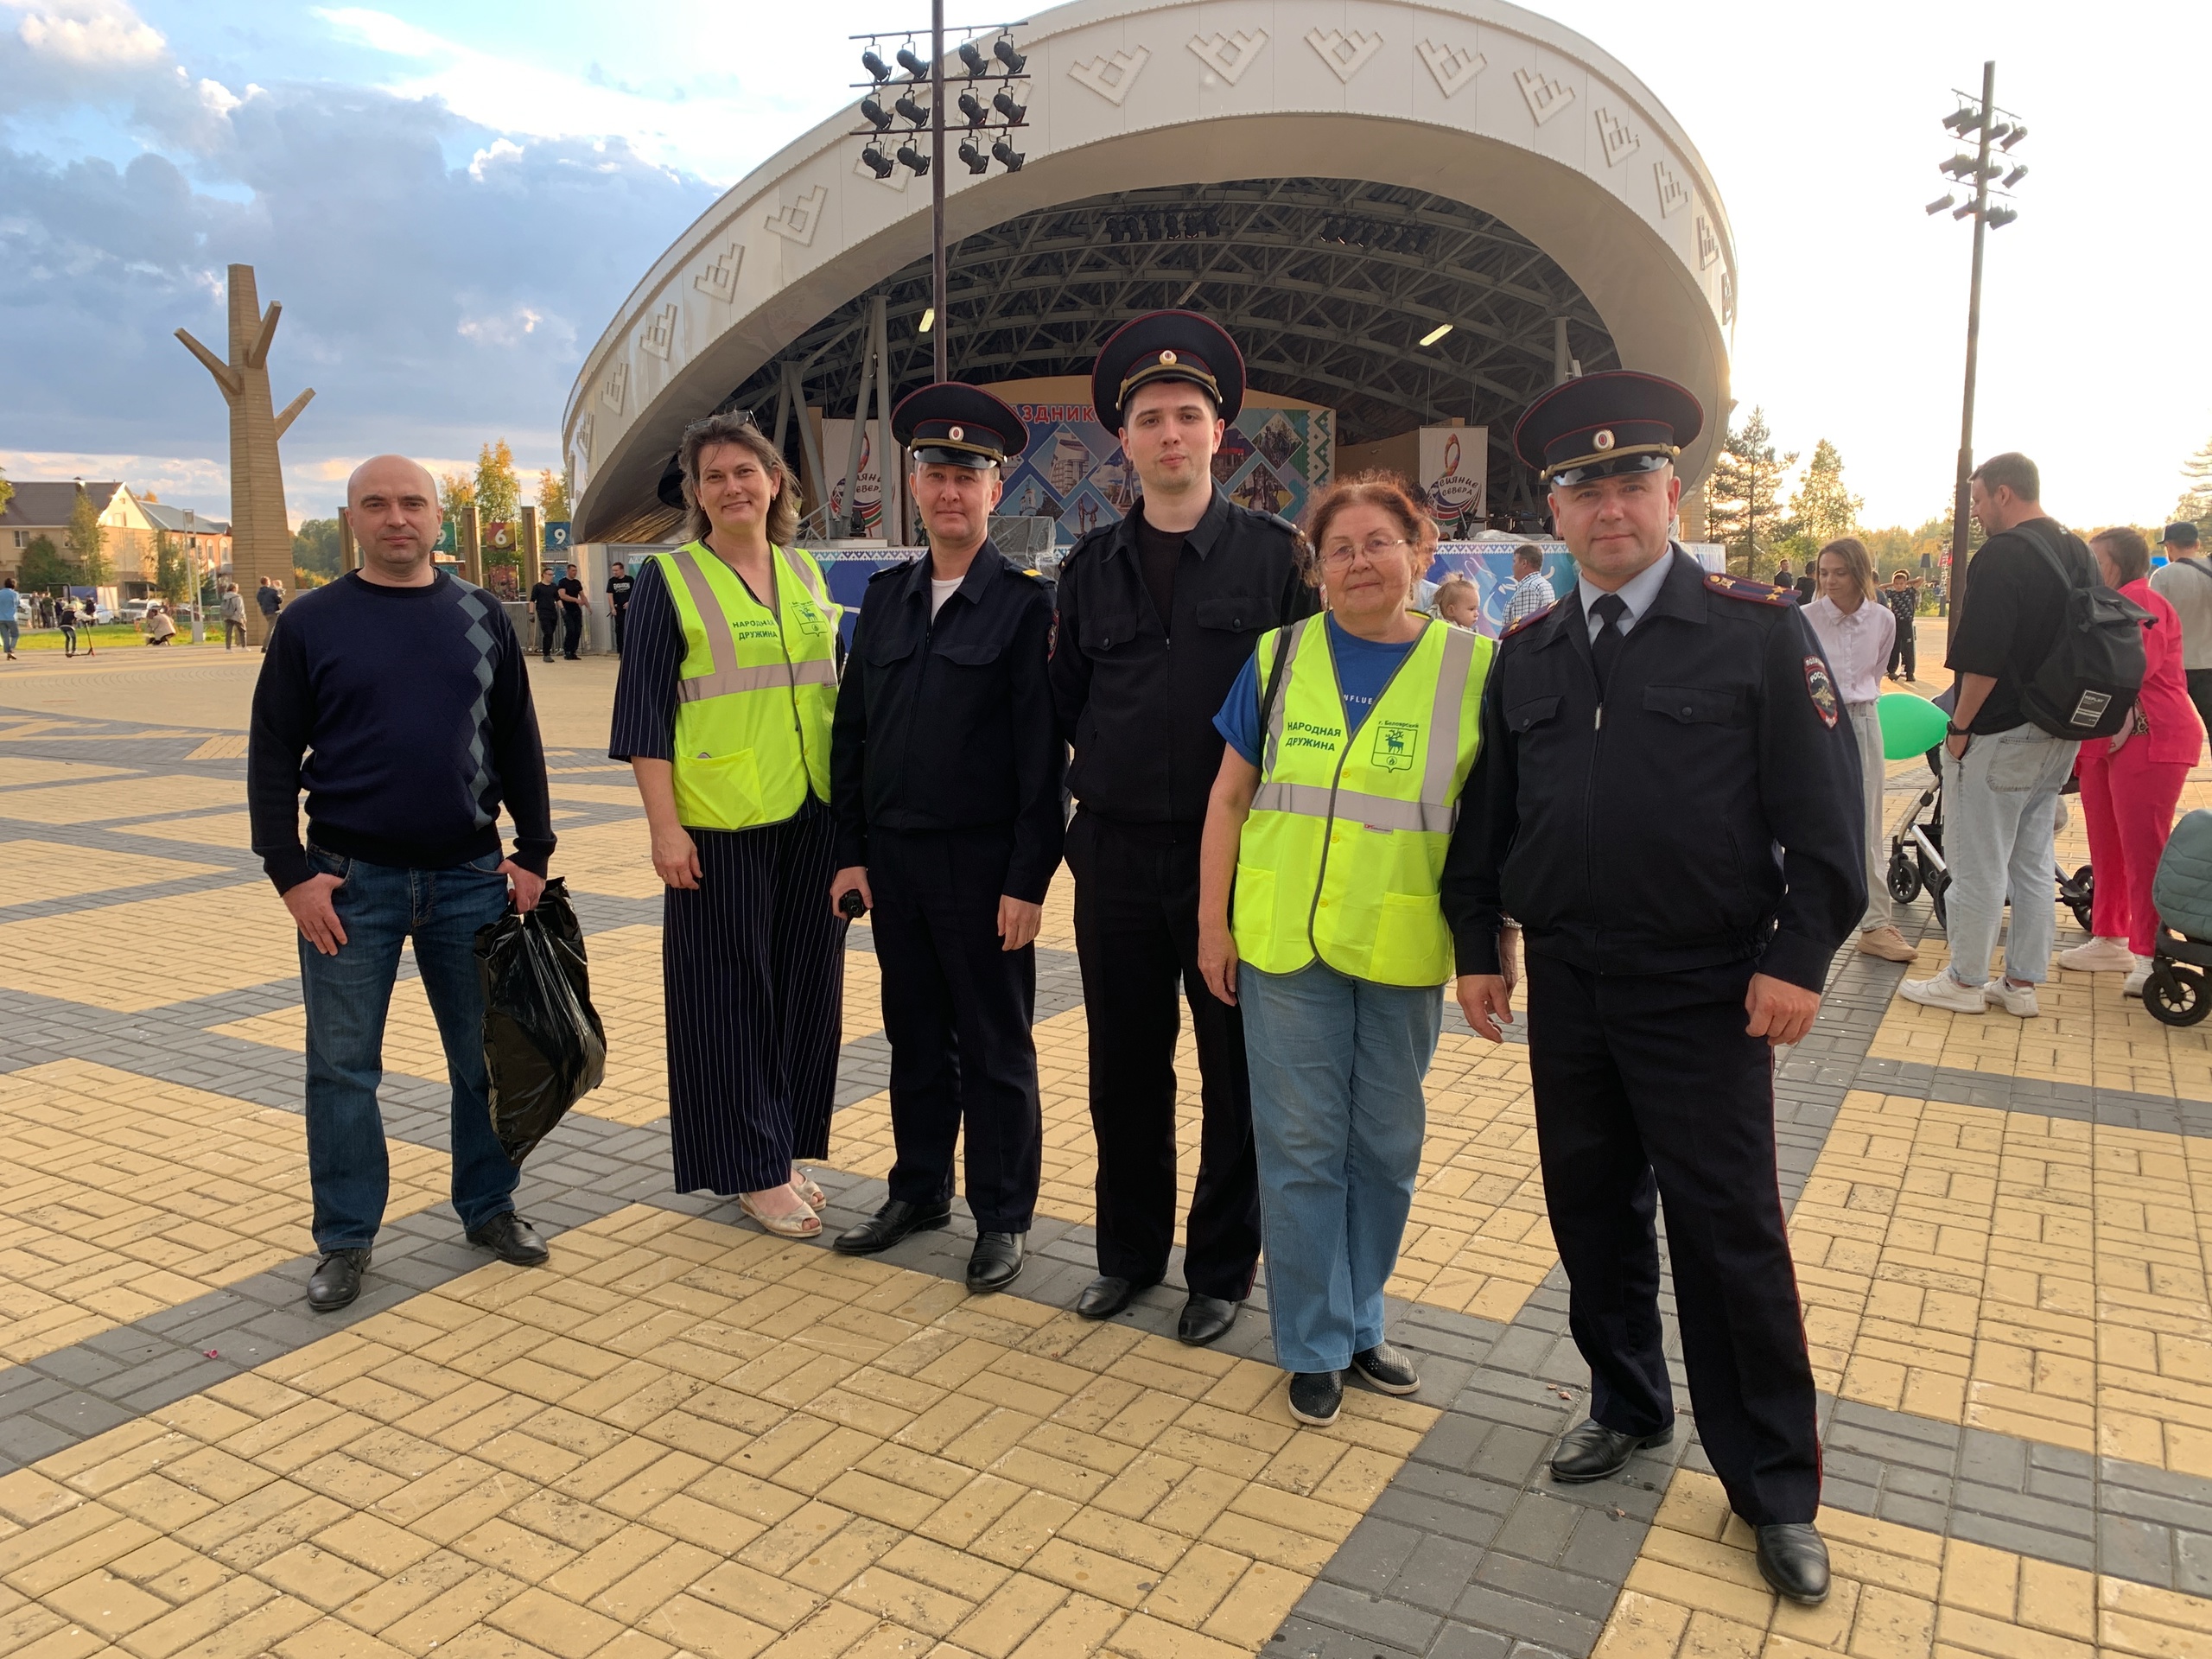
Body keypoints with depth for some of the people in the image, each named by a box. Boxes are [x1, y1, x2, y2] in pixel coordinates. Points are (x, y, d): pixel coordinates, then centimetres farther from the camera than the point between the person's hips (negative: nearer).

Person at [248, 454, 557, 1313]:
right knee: (342, 1067, 5)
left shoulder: (480, 617, 7)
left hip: (470, 877, 2)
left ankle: (489, 1206, 26)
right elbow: (272, 754, 1)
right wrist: (292, 872, -8)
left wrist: (534, 853, 3)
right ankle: (345, 1239, 19)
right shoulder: (312, 623, 1)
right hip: (350, 880, -1)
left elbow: (518, 742, 9)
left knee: (487, 1056, 9)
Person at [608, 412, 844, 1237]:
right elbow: (644, 710, -7)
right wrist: (665, 826, -13)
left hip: (814, 814, 5)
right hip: (720, 822, -5)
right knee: (733, 990, 3)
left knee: (807, 981, 11)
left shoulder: (805, 572, 11)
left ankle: (788, 1147, 26)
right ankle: (754, 1169, 16)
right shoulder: (668, 579, -4)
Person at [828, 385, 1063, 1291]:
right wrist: (851, 851, 6)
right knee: (914, 1036, 17)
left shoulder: (1027, 603, -7)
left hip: (982, 867, -5)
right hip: (893, 859, 5)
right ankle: (920, 1190, 33)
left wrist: (1027, 880, -14)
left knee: (995, 1049, 7)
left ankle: (1002, 1216, 20)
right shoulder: (887, 596, 9)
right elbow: (851, 732, 11)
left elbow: (1043, 753, -11)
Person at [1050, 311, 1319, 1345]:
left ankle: (1223, 1268, 25)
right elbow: (1067, 701, 14)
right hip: (1115, 853, 3)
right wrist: (1118, 766, 5)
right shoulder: (1092, 565, 8)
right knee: (1123, 1067, 13)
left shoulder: (1276, 554, -3)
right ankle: (1130, 1251, 31)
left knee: (1237, 1073, 8)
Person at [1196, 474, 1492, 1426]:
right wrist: (1211, 922, 2)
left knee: (1386, 1147, 12)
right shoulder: (1278, 658, 1)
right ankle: (1315, 1344, 22)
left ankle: (1359, 1322, 33)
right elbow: (1230, 795, 5)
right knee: (1302, 1145, 6)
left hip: (1403, 951, 1)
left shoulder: (1471, 667, 0)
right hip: (1285, 945, 0)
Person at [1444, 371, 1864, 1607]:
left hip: (1704, 993, -4)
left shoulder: (1760, 630, -6)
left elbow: (1822, 809, -8)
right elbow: (1488, 814, 12)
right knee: (1593, 1211, 14)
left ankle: (1776, 1490, 19)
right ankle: (1630, 1407, 36)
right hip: (1567, 985, 4)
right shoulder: (1529, 655, 7)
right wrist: (1479, 946, 9)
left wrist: (1798, 960, -13)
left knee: (1730, 1232, 3)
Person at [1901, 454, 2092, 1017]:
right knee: (2034, 863, 14)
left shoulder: (2002, 556, -18)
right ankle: (2023, 982, 21)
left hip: (1999, 737, -9)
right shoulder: (2077, 552, 10)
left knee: (1978, 865, 2)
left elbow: (1982, 658, -23)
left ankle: (1965, 981, 11)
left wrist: (1959, 726, -13)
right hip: (2058, 737, 9)